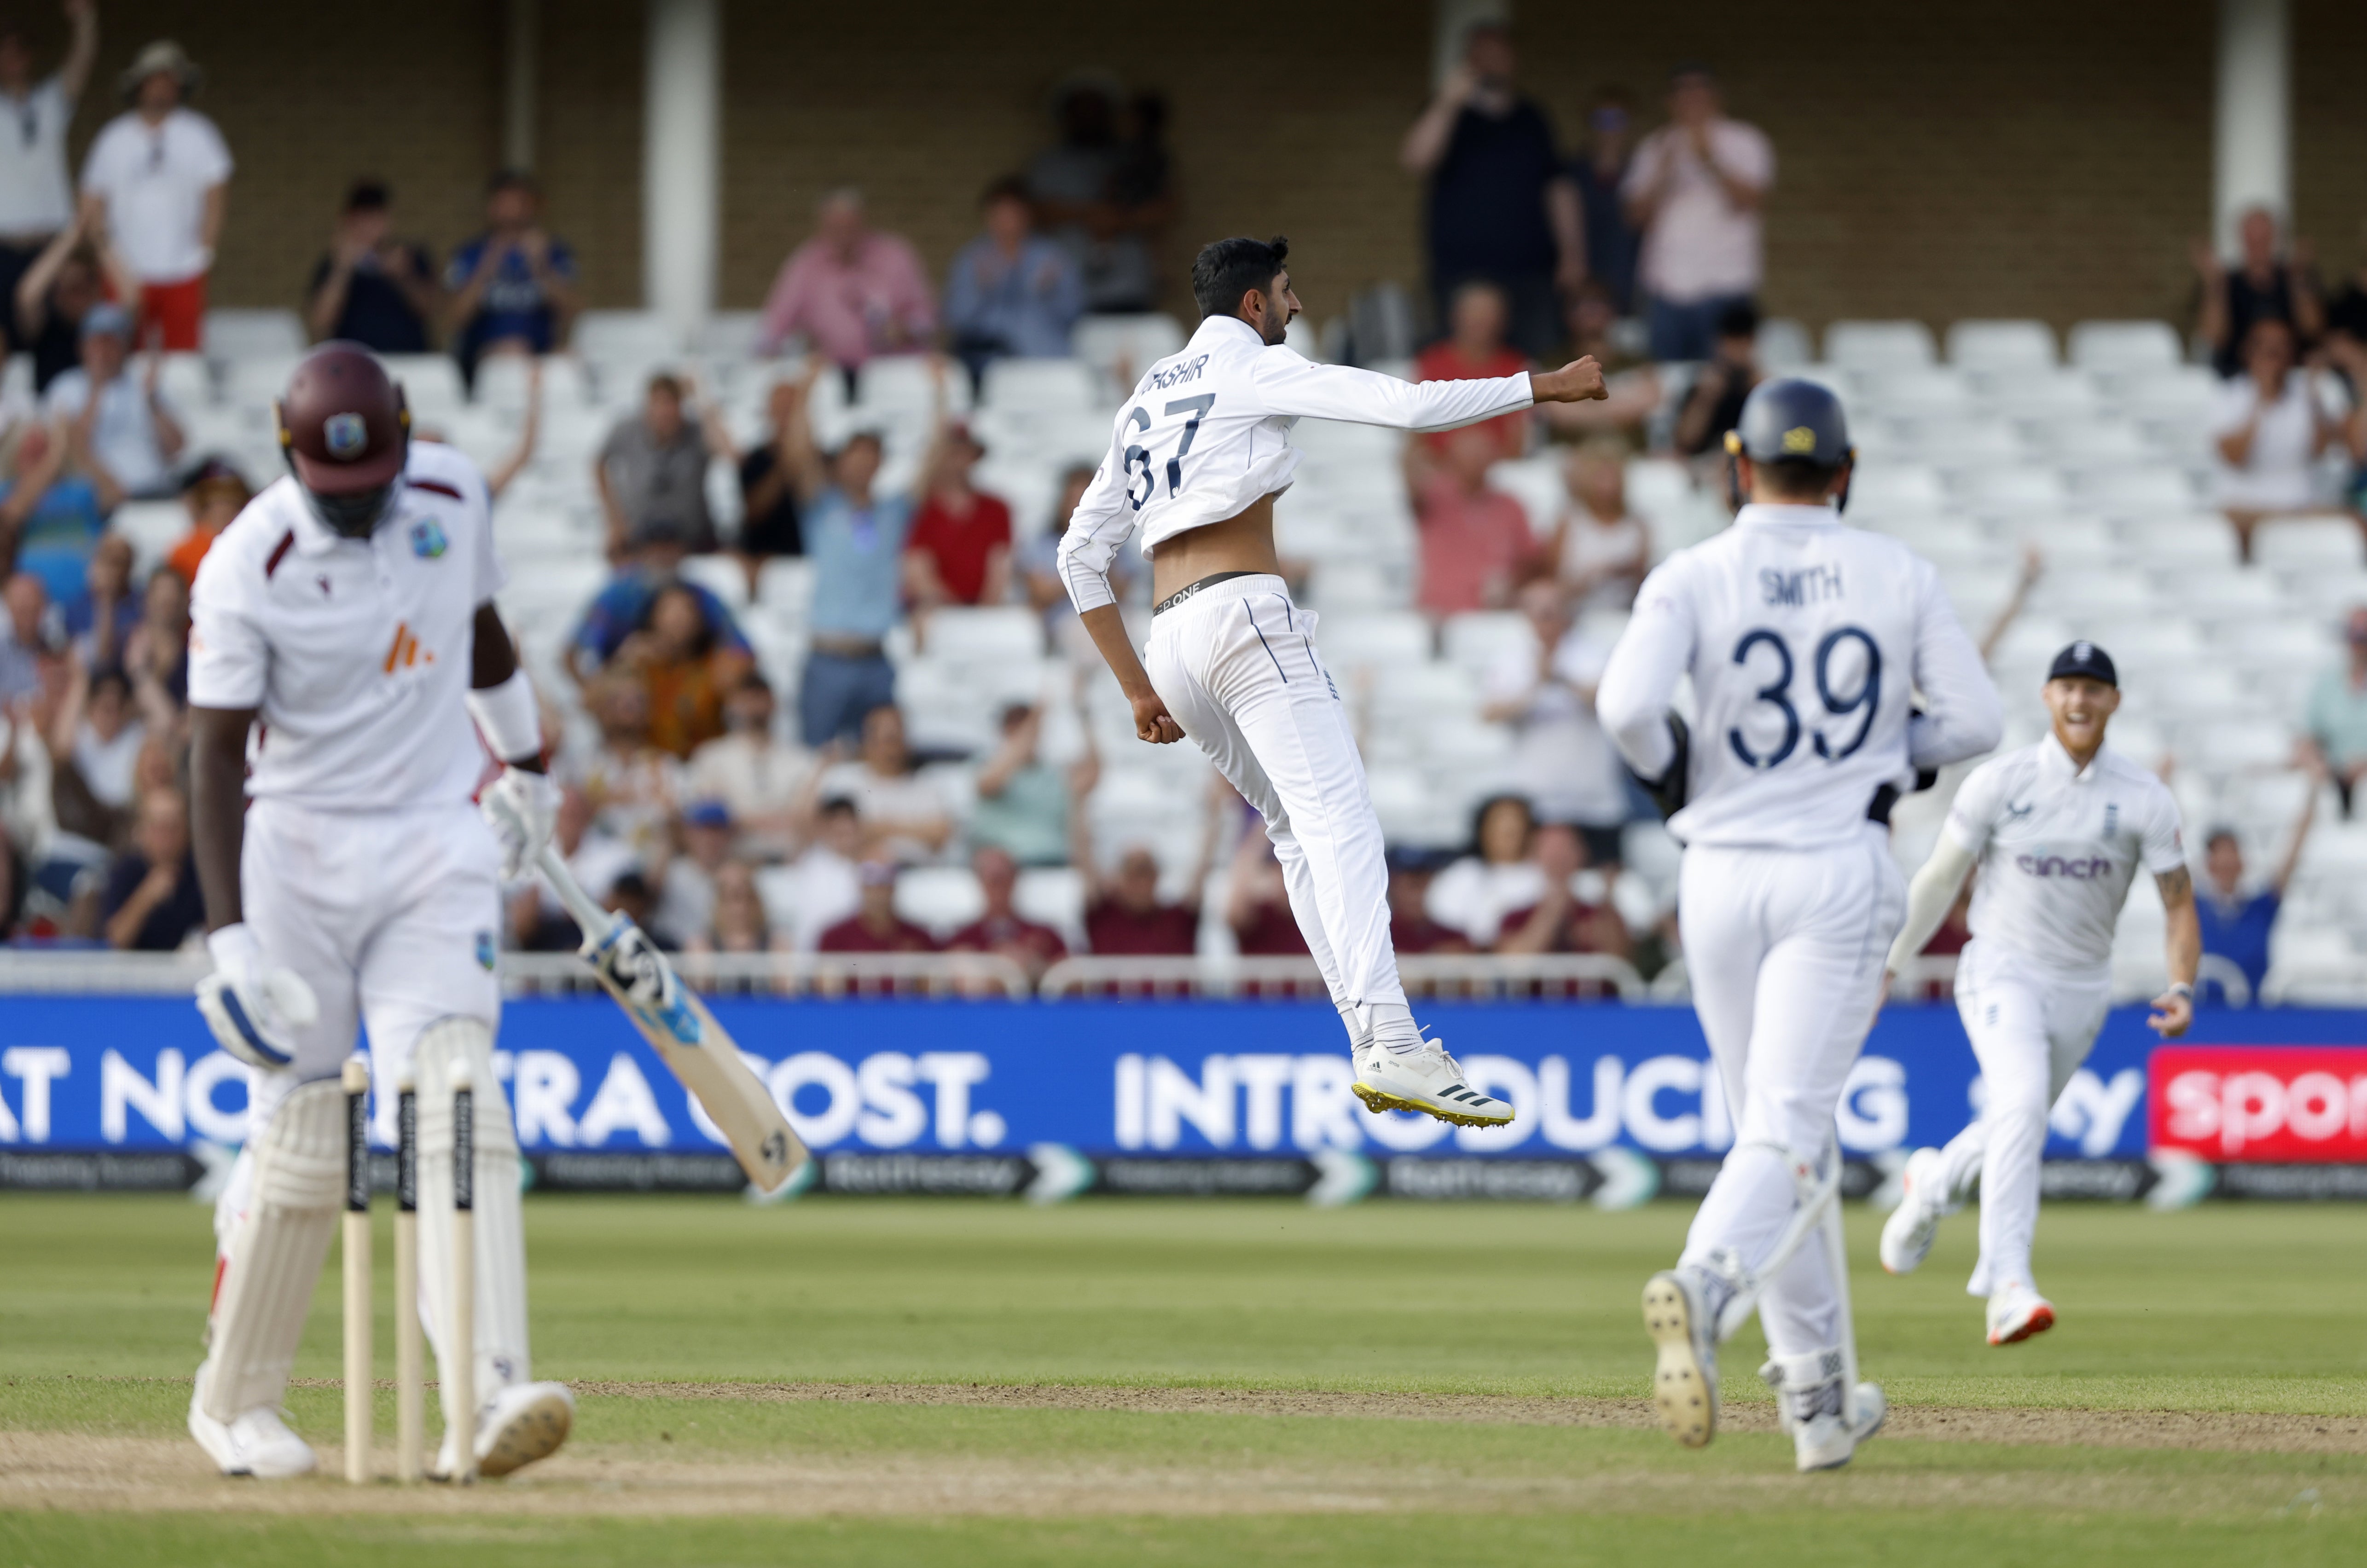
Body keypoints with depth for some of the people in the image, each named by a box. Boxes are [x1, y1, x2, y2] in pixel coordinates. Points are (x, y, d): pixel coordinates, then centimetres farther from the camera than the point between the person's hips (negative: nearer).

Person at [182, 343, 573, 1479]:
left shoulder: (452, 493, -1)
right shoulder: (246, 568, -15)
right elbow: (216, 753, -16)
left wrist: (523, 763, 31)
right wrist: (230, 939, -23)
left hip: (440, 843, 3)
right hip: (299, 859, -3)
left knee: (455, 1106, -15)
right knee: (299, 1135, 1)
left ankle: (485, 1397, -28)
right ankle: (233, 1402, 21)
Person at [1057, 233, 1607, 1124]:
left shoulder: (1145, 403, 25)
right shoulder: (1254, 369, 3)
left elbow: (1080, 554, 24)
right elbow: (1411, 406, -7)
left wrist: (1137, 690, 22)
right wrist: (1546, 387, 1)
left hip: (1171, 644, 8)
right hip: (1244, 612, -8)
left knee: (1302, 834, 14)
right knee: (1341, 824, -19)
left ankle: (1371, 1049, 1)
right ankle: (1393, 1046, -36)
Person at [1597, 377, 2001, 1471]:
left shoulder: (1693, 577, -1)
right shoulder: (1898, 576, 3)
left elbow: (1627, 702, -17)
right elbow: (1976, 720, 0)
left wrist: (1669, 775, 3)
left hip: (1722, 874, 1)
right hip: (1842, 869, -1)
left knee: (1777, 1131, 15)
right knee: (1787, 1131, -11)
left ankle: (1819, 1393, 16)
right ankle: (1705, 1286, -41)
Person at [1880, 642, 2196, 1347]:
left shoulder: (2144, 799, -6)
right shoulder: (1997, 783, -9)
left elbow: (2179, 903, -5)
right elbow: (1939, 880, 1)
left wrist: (2182, 988, -21)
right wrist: (1887, 966, 5)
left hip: (2082, 990, 3)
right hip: (2001, 972, -3)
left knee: (2015, 1130, 18)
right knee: (2021, 1103, -27)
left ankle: (1933, 1183, 52)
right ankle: (2008, 1286, -33)